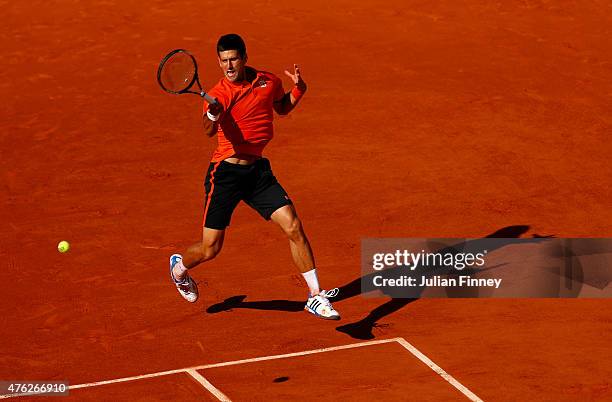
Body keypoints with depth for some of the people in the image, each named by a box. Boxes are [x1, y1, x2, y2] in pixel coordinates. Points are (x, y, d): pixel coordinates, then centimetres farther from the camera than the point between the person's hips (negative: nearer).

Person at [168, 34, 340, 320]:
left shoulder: (269, 81, 1)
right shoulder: (219, 94, -14)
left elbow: (282, 107, 23)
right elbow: (208, 131, -32)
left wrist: (298, 88, 3)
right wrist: (212, 116, -55)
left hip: (258, 170, 4)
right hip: (225, 173, -4)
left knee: (293, 227, -10)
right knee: (210, 249, 2)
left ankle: (315, 296, 0)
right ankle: (179, 266, 38)